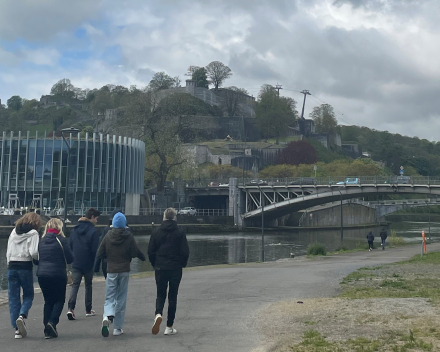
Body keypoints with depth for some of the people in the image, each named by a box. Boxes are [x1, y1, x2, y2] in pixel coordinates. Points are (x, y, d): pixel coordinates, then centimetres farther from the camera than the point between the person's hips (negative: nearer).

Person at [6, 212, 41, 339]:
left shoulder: (14, 231, 11)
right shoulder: (33, 233, -6)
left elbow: (8, 252, 12)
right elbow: (33, 252, -16)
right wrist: (39, 258, 4)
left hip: (12, 266, 4)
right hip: (25, 267, -4)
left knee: (13, 297, 8)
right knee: (28, 295, 11)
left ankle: (17, 329, 7)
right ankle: (22, 316, -16)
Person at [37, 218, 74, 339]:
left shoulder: (42, 241, 5)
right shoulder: (62, 240, -9)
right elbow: (70, 259, -7)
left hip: (42, 274, 4)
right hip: (58, 274, -4)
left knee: (48, 301, 14)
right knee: (60, 300, 10)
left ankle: (48, 330, 11)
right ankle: (52, 322, -10)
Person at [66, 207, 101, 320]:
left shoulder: (74, 230, 7)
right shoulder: (93, 231, -11)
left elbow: (69, 246, 10)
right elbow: (95, 250, -13)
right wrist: (96, 264, -1)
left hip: (75, 263, 3)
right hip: (88, 264, -3)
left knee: (75, 285, 2)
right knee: (88, 285, 12)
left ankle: (70, 308, -17)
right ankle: (88, 310, 19)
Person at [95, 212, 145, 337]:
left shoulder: (108, 236, -1)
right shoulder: (129, 236, -5)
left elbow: (100, 253, 3)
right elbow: (136, 252, -2)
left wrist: (96, 267, 16)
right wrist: (143, 257, 19)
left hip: (111, 271, 1)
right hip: (124, 271, -1)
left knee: (110, 297, 8)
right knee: (121, 299, 8)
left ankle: (107, 317, -23)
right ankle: (117, 328, 10)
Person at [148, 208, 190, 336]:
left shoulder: (156, 232, 1)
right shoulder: (179, 233, -6)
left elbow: (150, 251, 2)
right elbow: (185, 252, -7)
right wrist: (182, 264, 11)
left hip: (160, 268, 1)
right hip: (175, 269, -1)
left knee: (160, 294, 13)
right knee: (172, 296, 7)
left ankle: (158, 314, -17)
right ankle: (169, 327, 9)